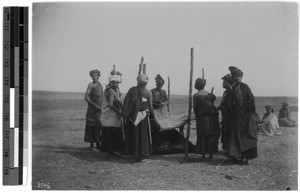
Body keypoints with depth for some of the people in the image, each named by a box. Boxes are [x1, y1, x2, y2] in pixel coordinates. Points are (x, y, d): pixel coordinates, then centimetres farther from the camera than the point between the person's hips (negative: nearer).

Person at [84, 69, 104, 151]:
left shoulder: (100, 85, 13)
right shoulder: (91, 85, -7)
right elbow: (86, 97, -14)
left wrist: (101, 107, 9)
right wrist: (95, 105, -15)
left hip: (99, 109, 6)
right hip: (92, 109, -6)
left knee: (98, 127, 8)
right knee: (91, 127, -4)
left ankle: (98, 144, 15)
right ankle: (91, 145, 0)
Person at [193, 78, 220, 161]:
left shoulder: (196, 96, -7)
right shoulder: (210, 94, 4)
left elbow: (195, 108, -4)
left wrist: (197, 115, 12)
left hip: (201, 118, -2)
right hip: (211, 117, 3)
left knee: (202, 136, 6)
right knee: (212, 136, 9)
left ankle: (203, 156, 5)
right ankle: (211, 155, 10)